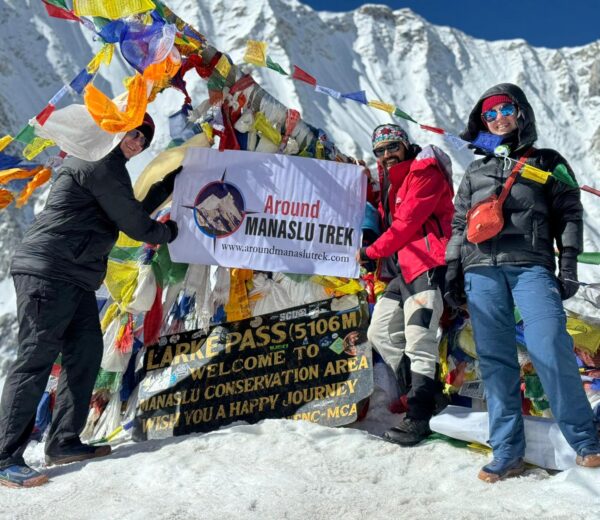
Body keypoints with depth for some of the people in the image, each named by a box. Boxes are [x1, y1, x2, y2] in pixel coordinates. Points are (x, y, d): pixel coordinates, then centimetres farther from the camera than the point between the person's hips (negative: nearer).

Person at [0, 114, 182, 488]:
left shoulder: (104, 165, 23)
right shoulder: (100, 163, -10)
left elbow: (133, 212, 26)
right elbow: (133, 223, -10)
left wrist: (171, 182, 28)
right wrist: (168, 232, 9)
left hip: (74, 279, 10)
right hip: (48, 274, -10)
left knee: (86, 353, 7)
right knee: (36, 361, -9)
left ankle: (64, 443, 15)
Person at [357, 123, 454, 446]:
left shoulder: (424, 172, -6)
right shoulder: (390, 180, 23)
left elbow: (407, 222, -15)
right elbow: (385, 221, 17)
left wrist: (371, 252, -11)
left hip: (426, 265, -10)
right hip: (401, 269, 10)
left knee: (418, 342, -14)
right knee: (380, 333, 11)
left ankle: (419, 418, -7)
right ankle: (420, 395, 19)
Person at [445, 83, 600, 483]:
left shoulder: (548, 163, 18)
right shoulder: (476, 172, 25)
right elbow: (459, 224, 22)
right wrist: (453, 270, 12)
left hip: (531, 266, -2)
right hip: (481, 270, 3)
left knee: (550, 351, -16)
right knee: (495, 361, -2)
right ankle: (507, 453, 2)